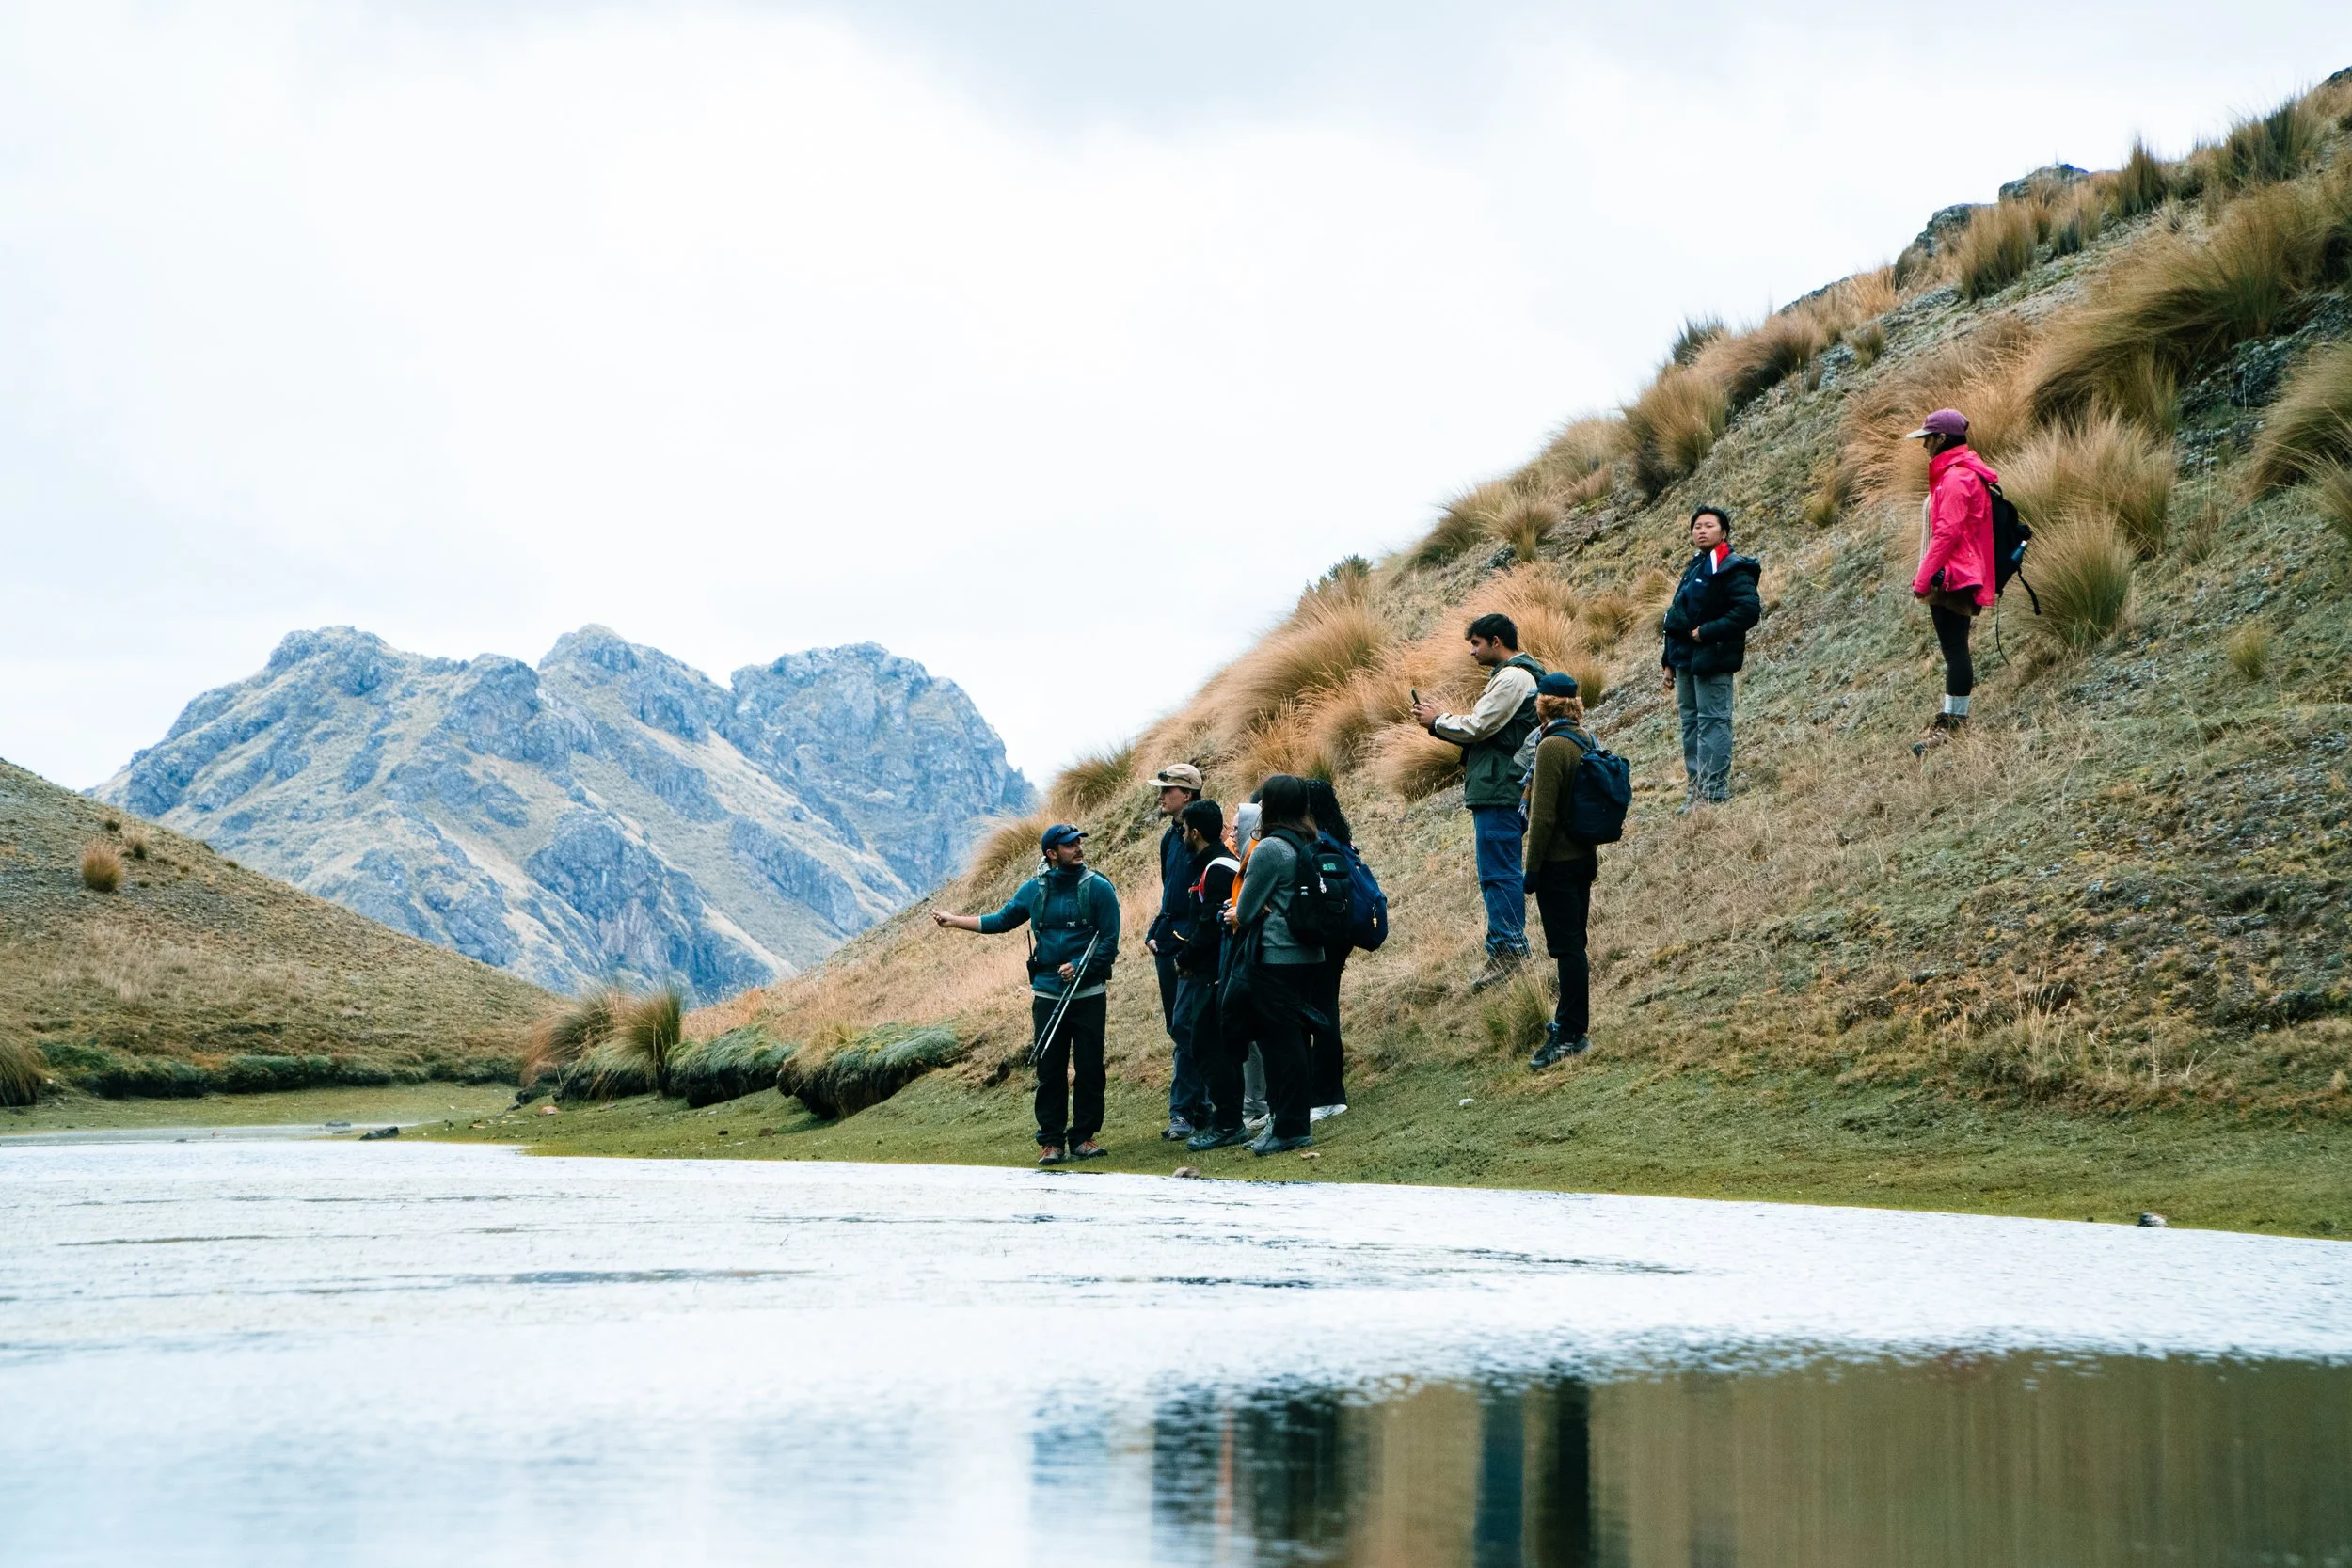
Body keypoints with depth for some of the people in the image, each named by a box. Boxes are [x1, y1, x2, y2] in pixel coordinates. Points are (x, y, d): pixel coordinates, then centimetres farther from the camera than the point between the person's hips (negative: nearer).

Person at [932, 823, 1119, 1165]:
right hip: (1047, 994, 2)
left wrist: (1080, 967, -16)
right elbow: (1001, 921, 21)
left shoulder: (1098, 887, -2)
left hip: (1088, 994, -2)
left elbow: (1110, 941, -4)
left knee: (1089, 1069, 0)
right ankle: (1051, 1140, 8)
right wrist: (954, 921, 19)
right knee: (1049, 1070, 1)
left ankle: (1084, 1136, 11)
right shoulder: (1033, 890, 7)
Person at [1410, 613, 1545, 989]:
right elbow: (1486, 732, 20)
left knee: (1499, 873, -10)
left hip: (1500, 792, -11)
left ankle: (1508, 950, -10)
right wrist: (1440, 721, 10)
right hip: (1499, 792, 11)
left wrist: (1437, 721, 0)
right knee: (1498, 874, 12)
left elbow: (1477, 727, -16)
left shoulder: (1512, 678, -12)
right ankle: (1507, 950, 15)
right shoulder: (1511, 676, 21)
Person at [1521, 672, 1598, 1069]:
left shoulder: (1552, 747, -20)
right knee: (1573, 944, 18)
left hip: (1558, 861, -9)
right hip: (1584, 855, 9)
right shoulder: (1582, 741, 7)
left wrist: (1533, 867, -14)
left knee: (1566, 947, -5)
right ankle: (1570, 1019, 29)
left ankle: (1572, 1033, -2)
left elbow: (1544, 815, -20)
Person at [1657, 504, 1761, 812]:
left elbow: (1749, 610, -21)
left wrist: (1707, 632, -20)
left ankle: (1715, 793, -8)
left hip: (1712, 660, -10)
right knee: (1691, 724, 12)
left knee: (1712, 723, -9)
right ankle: (1695, 792, 18)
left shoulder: (1731, 569, -10)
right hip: (1686, 659, 10)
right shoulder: (1694, 568, 19)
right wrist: (1670, 662, 20)